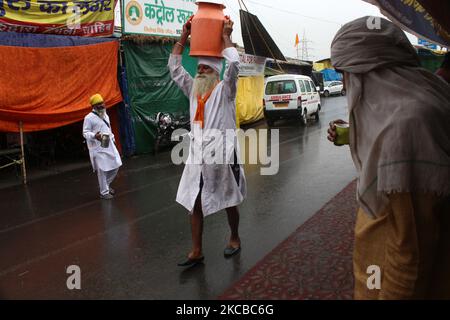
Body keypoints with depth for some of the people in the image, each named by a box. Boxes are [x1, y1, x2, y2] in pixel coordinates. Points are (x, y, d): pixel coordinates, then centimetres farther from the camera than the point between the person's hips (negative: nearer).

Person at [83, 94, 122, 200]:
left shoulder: (105, 115, 14)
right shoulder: (89, 117, -10)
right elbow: (85, 133, -12)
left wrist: (112, 138, 20)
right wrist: (94, 136, -30)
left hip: (109, 145, 8)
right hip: (98, 148, -8)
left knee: (116, 165, 9)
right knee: (102, 170, -4)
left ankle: (106, 184, 29)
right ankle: (104, 192, 10)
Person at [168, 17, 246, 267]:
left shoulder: (224, 90, -2)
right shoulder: (193, 90, 12)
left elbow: (234, 63, -18)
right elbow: (174, 67, 14)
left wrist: (226, 36, -4)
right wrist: (184, 36, 11)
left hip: (222, 154, -5)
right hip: (197, 156, 5)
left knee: (229, 202, 10)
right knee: (194, 204, 3)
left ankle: (234, 239, 32)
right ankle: (196, 252, 12)